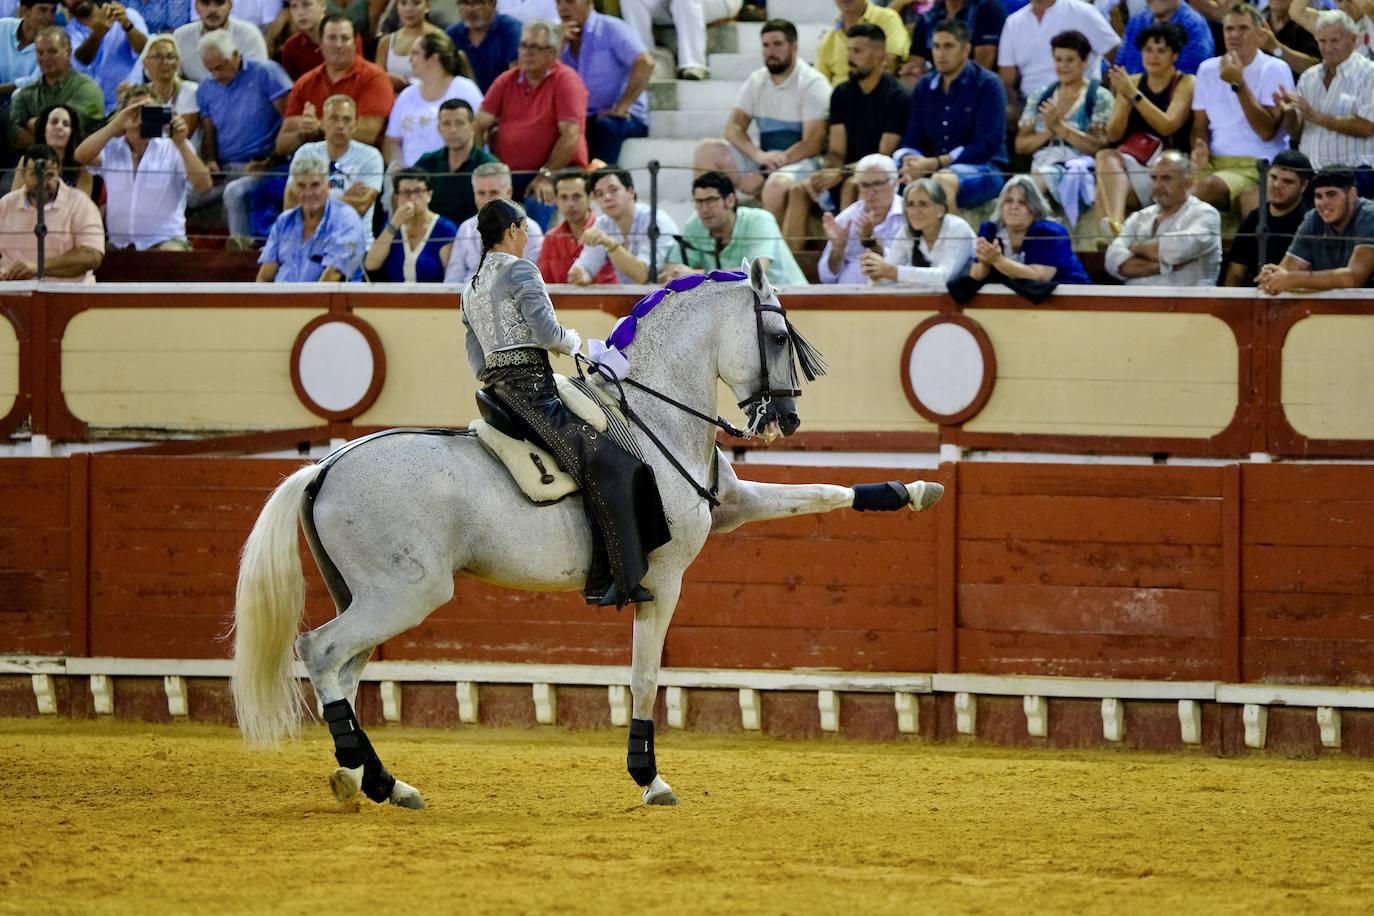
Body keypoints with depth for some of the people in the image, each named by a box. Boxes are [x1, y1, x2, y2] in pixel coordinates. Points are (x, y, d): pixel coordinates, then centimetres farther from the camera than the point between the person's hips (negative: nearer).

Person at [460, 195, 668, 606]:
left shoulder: (471, 289, 19)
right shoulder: (520, 271, -8)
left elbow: (477, 361, 19)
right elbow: (547, 333, -16)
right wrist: (574, 341, 3)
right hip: (531, 385, -10)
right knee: (603, 464, -15)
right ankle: (616, 579, -24)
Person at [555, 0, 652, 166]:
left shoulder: (611, 29, -2)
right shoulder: (561, 36, 13)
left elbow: (645, 64, -16)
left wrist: (621, 108, -20)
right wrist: (560, 44, -5)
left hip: (623, 117, -4)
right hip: (580, 118, 4)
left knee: (606, 126, -37)